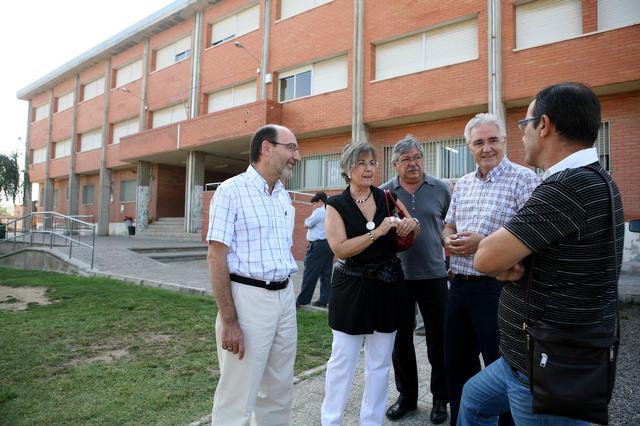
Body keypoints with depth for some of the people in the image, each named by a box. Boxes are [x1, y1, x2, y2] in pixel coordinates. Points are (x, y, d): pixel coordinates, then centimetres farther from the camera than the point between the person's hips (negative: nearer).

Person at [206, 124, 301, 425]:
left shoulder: (284, 197, 13)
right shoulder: (231, 191, -10)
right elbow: (216, 257, -14)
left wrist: (287, 294, 16)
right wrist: (228, 321, -18)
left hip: (285, 297, 7)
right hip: (249, 297, -7)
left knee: (279, 393, 18)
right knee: (237, 398, 3)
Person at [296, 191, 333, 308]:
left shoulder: (319, 212, -10)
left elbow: (306, 225, -2)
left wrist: (312, 212, 4)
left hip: (318, 245, -8)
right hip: (330, 244, 8)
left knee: (310, 273, -4)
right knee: (326, 273, 8)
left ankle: (302, 300, 0)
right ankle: (323, 300, 12)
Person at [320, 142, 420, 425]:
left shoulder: (387, 198, 3)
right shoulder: (336, 205, -6)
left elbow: (412, 233, 10)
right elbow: (341, 249, -16)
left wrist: (411, 225, -13)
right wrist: (378, 232, -23)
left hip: (387, 285, 4)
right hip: (352, 287, -3)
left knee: (380, 363, 13)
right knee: (342, 359, 5)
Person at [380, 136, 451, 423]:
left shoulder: (440, 189, 1)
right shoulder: (384, 192, 0)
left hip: (434, 276, 0)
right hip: (397, 277, 1)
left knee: (438, 341, 9)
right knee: (400, 340, 12)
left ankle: (441, 398, 29)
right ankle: (407, 396, 31)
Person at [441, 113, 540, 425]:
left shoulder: (523, 179, -9)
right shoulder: (462, 184, 12)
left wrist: (482, 242, -22)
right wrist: (448, 240, -3)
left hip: (497, 287, -7)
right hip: (459, 285, 7)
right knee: (456, 362, 19)